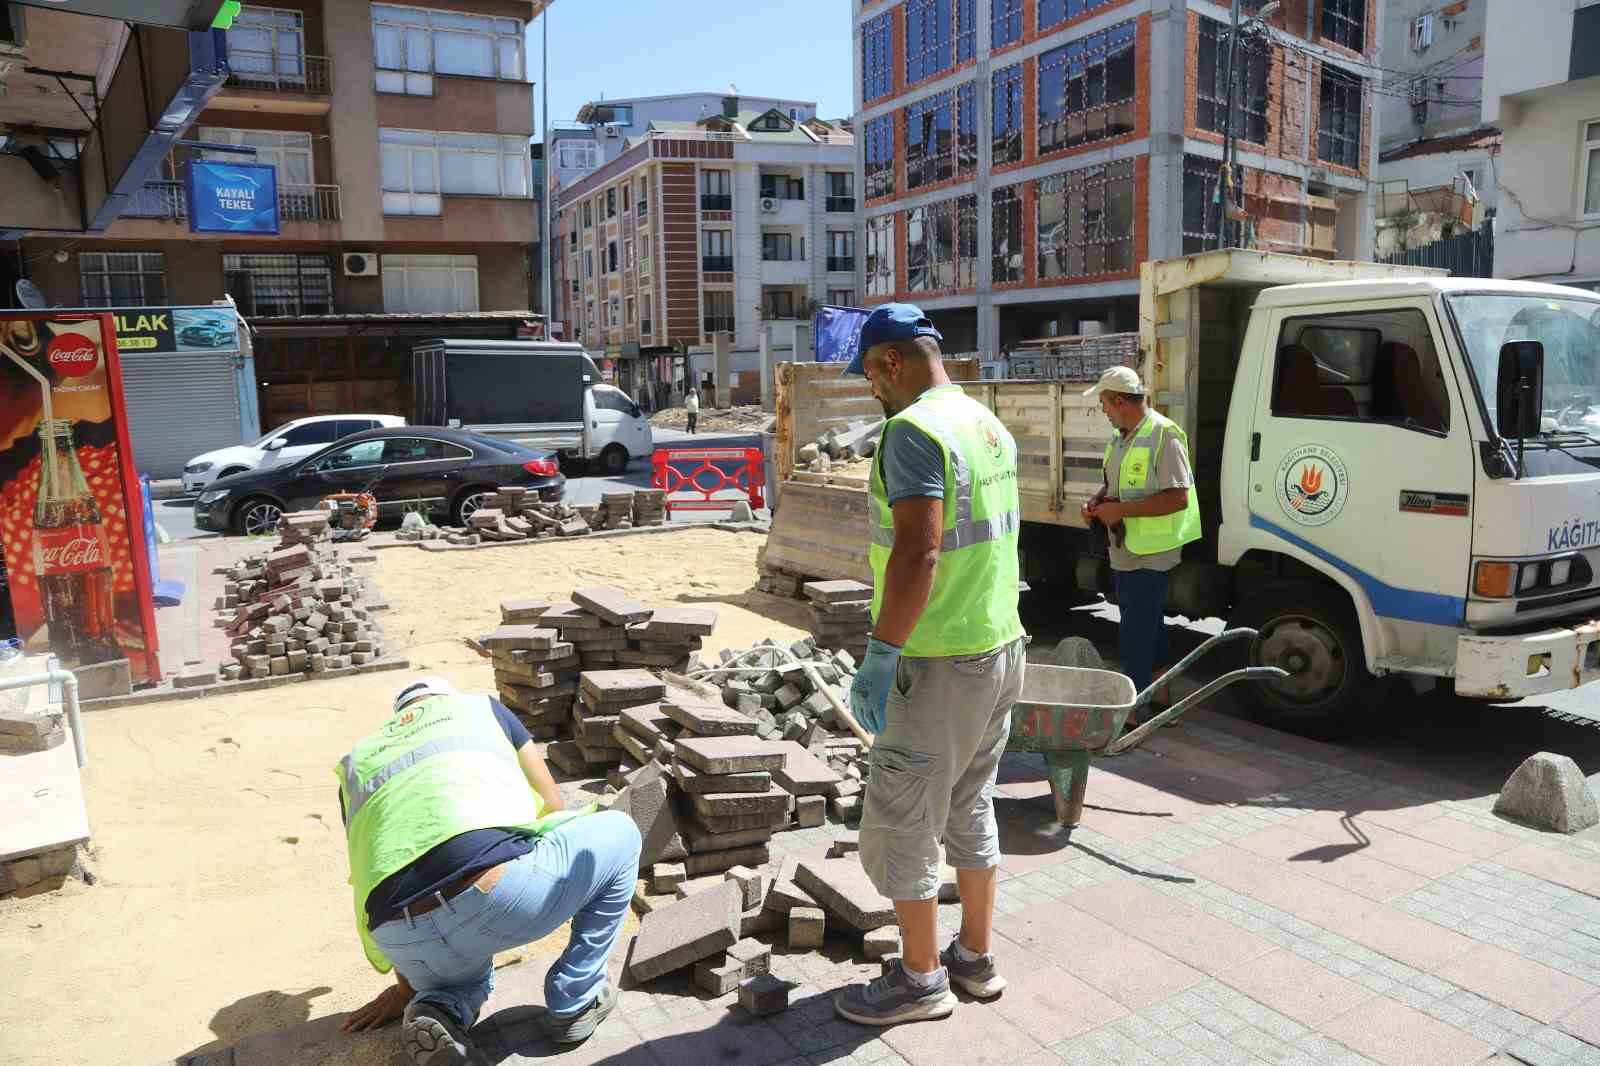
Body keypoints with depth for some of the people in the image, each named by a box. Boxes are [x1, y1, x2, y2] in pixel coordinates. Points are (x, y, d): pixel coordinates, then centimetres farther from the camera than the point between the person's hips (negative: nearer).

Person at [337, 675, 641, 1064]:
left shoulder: (356, 763, 32)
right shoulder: (481, 708, 26)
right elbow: (552, 804, 30)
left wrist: (406, 985, 42)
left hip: (406, 943, 5)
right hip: (500, 891, -4)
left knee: (466, 976, 43)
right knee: (620, 835, 26)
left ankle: (437, 1008, 7)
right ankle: (575, 1003, 26)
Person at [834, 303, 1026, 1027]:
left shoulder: (913, 429, -18)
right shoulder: (990, 425, 10)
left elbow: (918, 551, -27)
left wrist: (880, 655, -23)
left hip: (939, 663, -9)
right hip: (1001, 646, 9)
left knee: (899, 823, 6)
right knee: (970, 810, 20)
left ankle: (920, 979, 21)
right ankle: (975, 958, 34)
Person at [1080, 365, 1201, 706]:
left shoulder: (1164, 435, -18)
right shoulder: (1120, 437, 11)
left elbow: (1178, 498, -24)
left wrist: (1121, 510, -23)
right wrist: (1096, 501, 4)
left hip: (1149, 556, -9)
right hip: (1124, 553, 9)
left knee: (1135, 636, -3)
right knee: (1149, 628, 21)